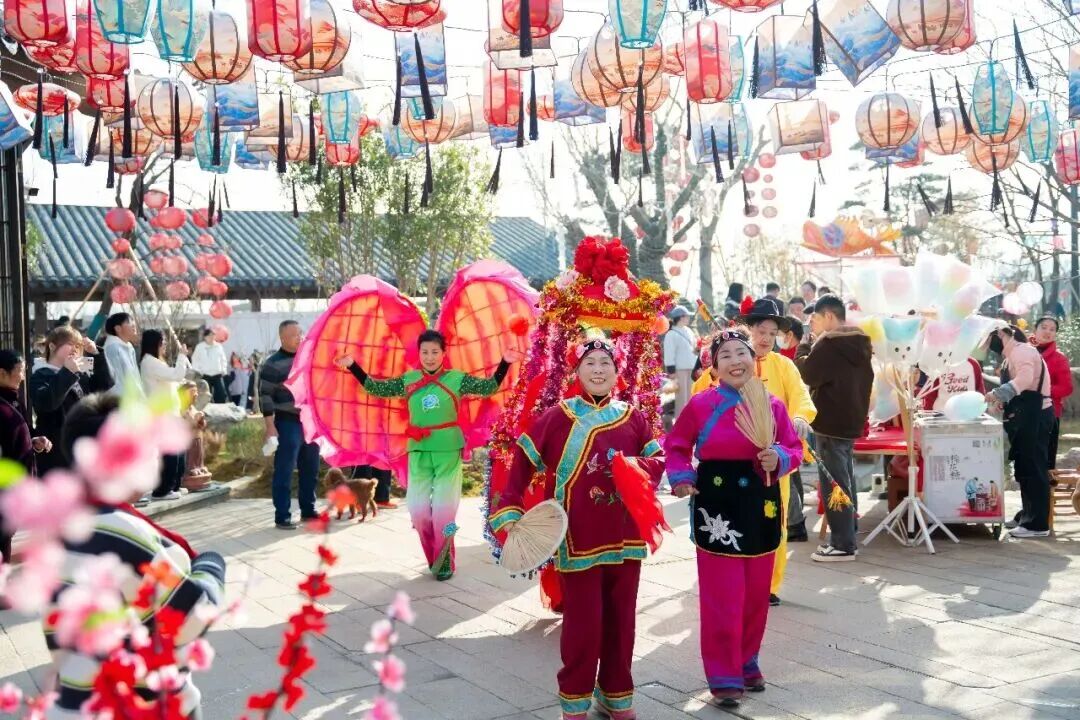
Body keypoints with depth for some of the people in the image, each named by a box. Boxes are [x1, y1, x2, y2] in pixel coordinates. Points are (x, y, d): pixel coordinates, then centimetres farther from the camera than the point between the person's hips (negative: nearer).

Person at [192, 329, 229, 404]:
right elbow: (195, 360, 4)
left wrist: (223, 370, 6)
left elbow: (223, 360, 16)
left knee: (221, 395, -5)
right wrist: (198, 372, -4)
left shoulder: (219, 346, 6)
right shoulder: (199, 347, -2)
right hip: (205, 376, -2)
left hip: (218, 375, 2)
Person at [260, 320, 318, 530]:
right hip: (288, 424, -6)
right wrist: (270, 426, -16)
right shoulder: (273, 364, -9)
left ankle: (308, 510, 25)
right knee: (284, 472, -3)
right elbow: (265, 396, -11)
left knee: (311, 470, 13)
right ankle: (282, 516, 1)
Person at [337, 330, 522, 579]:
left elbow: (489, 387, -7)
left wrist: (505, 362, -19)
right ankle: (434, 556, 23)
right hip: (419, 452, 3)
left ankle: (444, 561, 15)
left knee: (444, 508, -2)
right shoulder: (408, 380, 6)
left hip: (448, 451, -2)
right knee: (417, 508, 2)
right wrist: (352, 365, 4)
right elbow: (375, 388, 10)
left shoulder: (457, 379, -1)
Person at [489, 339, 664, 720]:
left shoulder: (633, 417, 6)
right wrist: (509, 514, -11)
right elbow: (521, 465, -3)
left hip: (625, 535, 4)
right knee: (582, 622, 1)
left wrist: (638, 466, -13)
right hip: (579, 537, -3)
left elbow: (659, 461, 8)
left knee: (621, 619, 12)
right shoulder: (556, 417, -4)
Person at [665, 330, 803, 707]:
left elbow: (795, 448, 5)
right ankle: (724, 676, 11)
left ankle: (748, 662, 33)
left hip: (761, 507, 3)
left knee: (756, 594, 14)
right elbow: (675, 445, 6)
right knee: (722, 597, 0)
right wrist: (682, 478, -8)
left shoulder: (772, 406, 1)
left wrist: (779, 459, -15)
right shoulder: (701, 405, -5)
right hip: (717, 507, -3)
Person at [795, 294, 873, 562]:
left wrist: (806, 344, -3)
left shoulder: (829, 344, -18)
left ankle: (843, 545, -3)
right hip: (852, 421, 9)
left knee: (834, 485, -5)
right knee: (845, 483, 16)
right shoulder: (859, 342, 11)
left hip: (830, 423, -9)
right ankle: (846, 538, 23)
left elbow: (807, 374, -15)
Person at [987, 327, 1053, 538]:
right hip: (1026, 415, 11)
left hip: (1034, 415, -11)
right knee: (1024, 466, 16)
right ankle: (1027, 514, 25)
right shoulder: (1013, 354, 18)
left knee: (1034, 467, -9)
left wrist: (999, 393, -39)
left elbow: (1025, 378, -31)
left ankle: (1038, 524, -7)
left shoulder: (1021, 350, -14)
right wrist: (1002, 400, 4)